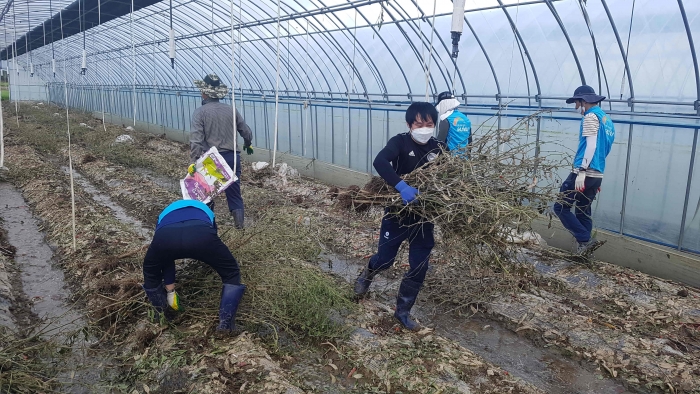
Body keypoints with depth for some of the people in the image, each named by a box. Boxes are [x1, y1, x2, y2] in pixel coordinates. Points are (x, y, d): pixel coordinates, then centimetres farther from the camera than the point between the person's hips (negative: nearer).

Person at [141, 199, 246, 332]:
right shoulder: (205, 210, 46)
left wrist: (170, 290, 53)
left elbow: (166, 258, 46)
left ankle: (163, 314, 44)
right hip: (202, 235, -1)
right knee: (231, 273, 24)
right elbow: (212, 240, 52)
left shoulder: (165, 214, 46)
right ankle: (225, 323, 15)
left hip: (165, 235, 2)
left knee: (150, 273, 37)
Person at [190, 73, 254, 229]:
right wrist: (248, 145, 30)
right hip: (231, 157, 3)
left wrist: (194, 161, -19)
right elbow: (246, 132, 10)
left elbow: (196, 140, -19)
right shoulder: (231, 110, 3)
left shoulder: (200, 112, -9)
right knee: (234, 191, 10)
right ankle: (239, 223, 7)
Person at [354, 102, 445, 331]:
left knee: (419, 267, 5)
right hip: (398, 212, -3)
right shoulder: (400, 142, -13)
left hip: (424, 216, 3)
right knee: (385, 259, 7)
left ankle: (403, 311, 24)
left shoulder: (439, 148, -3)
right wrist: (401, 186, -44)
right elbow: (379, 162, -31)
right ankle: (366, 275, 44)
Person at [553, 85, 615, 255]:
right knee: (583, 212, 13)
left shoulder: (591, 116, -8)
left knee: (561, 207, -4)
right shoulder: (607, 119, 20)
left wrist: (582, 171, -24)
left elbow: (591, 145, -19)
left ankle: (585, 240, -8)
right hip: (597, 175, 9)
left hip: (584, 173, -9)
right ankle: (583, 246, 15)